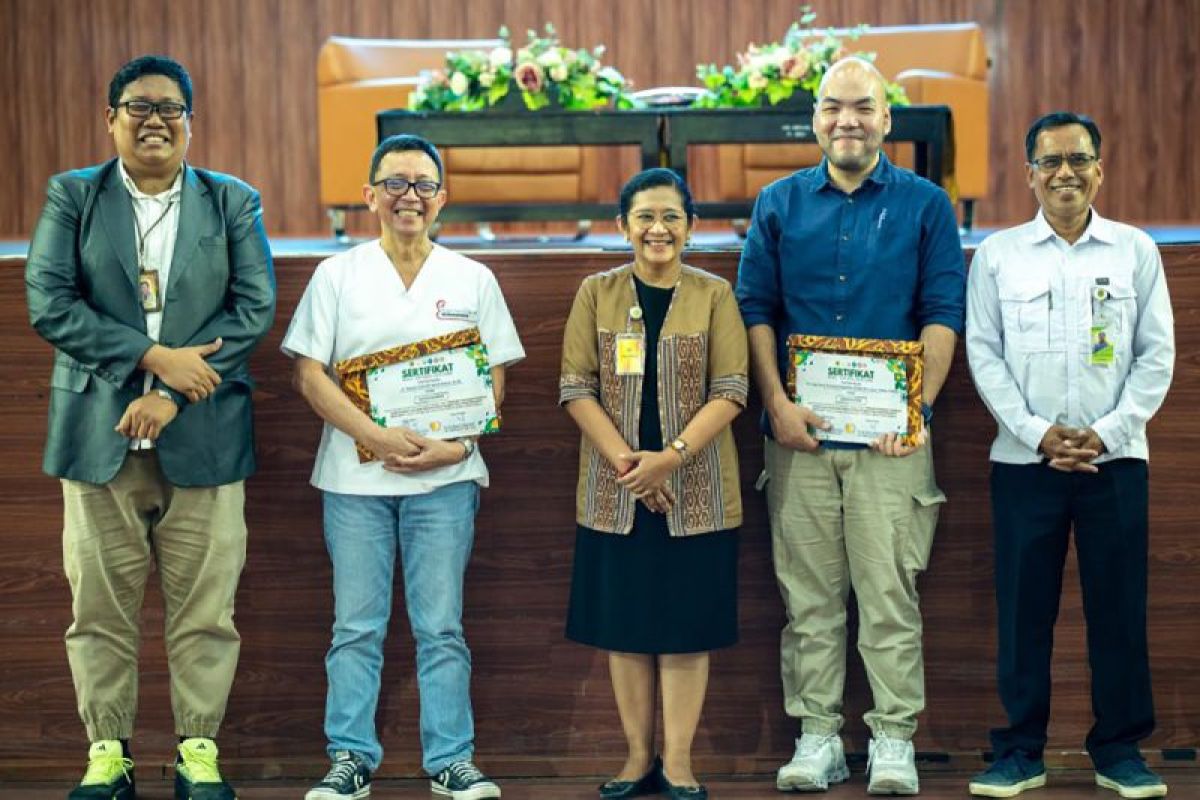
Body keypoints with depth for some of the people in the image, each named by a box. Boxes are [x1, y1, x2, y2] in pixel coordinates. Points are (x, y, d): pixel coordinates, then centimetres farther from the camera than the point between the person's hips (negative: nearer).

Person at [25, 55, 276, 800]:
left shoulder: (234, 202, 9)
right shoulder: (72, 197, 7)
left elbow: (256, 307, -1)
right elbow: (49, 303, -4)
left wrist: (174, 393, -12)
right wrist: (154, 357, -14)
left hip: (204, 436, 0)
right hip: (99, 433, 0)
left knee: (205, 610, 1)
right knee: (100, 609, 4)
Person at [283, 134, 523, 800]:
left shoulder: (473, 280, 7)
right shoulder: (337, 276, 4)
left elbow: (493, 380, 7)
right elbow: (307, 372, 0)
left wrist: (459, 447, -11)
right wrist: (376, 436, -13)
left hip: (445, 477, 0)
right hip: (355, 477, 0)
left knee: (441, 627, 2)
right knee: (356, 627, 3)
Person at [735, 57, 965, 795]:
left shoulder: (925, 205, 4)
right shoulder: (780, 204, 9)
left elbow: (943, 315, 0)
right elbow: (756, 309, 6)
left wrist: (915, 408, -11)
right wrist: (778, 403, -6)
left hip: (890, 432, -2)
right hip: (800, 431, 2)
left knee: (890, 591, -1)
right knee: (808, 594, 5)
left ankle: (894, 740, 8)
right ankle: (818, 736, 13)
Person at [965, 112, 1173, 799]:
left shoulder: (1136, 251, 6)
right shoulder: (998, 254, 5)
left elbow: (1157, 355, 3)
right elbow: (984, 354, 2)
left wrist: (1107, 432, -8)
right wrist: (1038, 433, -9)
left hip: (1114, 458, 0)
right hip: (1025, 458, 0)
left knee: (1119, 606, 3)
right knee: (1023, 608, 3)